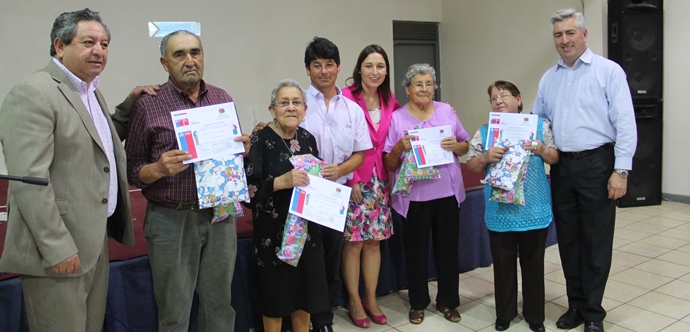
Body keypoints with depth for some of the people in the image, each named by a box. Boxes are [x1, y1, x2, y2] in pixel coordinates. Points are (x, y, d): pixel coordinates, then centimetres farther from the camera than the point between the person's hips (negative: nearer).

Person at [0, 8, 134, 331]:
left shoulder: (91, 93, 14)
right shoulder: (33, 93, -15)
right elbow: (29, 180, -21)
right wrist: (57, 249, -21)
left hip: (95, 241, 9)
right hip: (59, 250, -9)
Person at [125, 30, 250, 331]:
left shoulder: (223, 99, 7)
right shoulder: (147, 106, -3)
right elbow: (131, 170, -1)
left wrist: (242, 149, -6)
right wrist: (159, 169, -21)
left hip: (220, 216, 3)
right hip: (171, 220, -3)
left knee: (220, 305, 14)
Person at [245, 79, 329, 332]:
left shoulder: (308, 139, 4)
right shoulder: (260, 141, -13)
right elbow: (247, 189, -19)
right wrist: (281, 182, -30)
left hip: (306, 228, 5)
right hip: (273, 231, -5)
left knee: (305, 291, 15)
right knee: (276, 294, 7)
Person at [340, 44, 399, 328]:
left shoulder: (390, 101, 8)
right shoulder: (347, 98, -10)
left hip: (379, 180, 5)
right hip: (352, 179, -5)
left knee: (374, 240, 12)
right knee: (353, 242, 3)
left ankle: (371, 300, 27)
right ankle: (354, 301, 20)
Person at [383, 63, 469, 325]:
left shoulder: (447, 111, 6)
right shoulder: (397, 118, -1)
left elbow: (465, 147, 11)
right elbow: (389, 165, -2)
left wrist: (455, 145, -11)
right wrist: (400, 146, -20)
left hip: (448, 191, 2)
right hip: (414, 195, -2)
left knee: (448, 247, 11)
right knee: (416, 250, 8)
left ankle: (447, 301, 29)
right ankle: (418, 303, 26)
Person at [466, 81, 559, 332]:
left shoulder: (539, 126, 1)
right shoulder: (484, 132, 3)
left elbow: (555, 158, 3)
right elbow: (471, 166, 3)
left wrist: (541, 150, -17)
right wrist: (486, 157, -16)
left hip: (534, 208, 0)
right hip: (500, 211, 1)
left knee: (533, 263, 11)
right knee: (503, 263, 11)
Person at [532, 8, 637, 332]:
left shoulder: (608, 71, -4)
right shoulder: (548, 78, 12)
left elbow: (625, 124, -8)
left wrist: (621, 170, -14)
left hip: (597, 165, -4)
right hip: (561, 167, 5)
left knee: (596, 242, 4)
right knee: (568, 240, 12)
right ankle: (575, 305, 27)